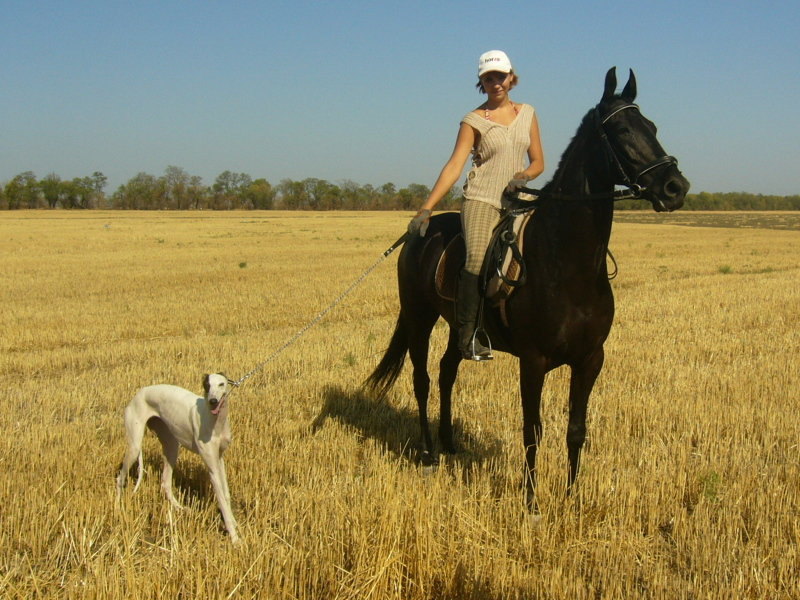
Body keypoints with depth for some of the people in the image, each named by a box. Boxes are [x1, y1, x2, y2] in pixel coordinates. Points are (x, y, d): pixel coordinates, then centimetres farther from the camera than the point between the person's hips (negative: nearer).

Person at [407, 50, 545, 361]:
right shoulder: (474, 121, 2)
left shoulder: (527, 113, 14)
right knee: (477, 261, -25)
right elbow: (454, 166, -6)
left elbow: (538, 161, 16)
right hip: (481, 199, -5)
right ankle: (468, 337, -18)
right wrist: (425, 210, -15)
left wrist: (524, 176, -8)